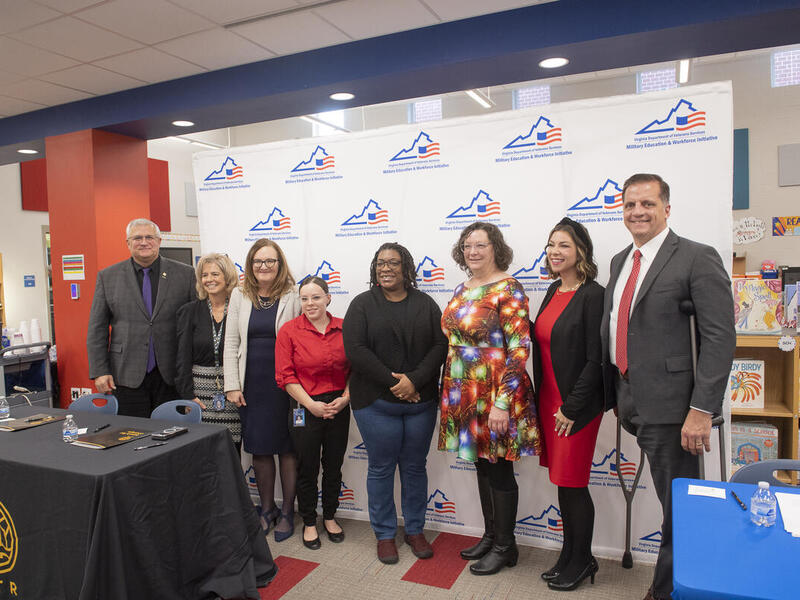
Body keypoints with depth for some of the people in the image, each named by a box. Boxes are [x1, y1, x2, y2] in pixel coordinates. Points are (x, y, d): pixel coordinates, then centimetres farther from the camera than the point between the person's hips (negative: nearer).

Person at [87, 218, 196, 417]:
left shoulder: (185, 274, 3)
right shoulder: (108, 277, 7)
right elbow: (97, 329, 7)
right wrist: (100, 371, 0)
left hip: (172, 376, 0)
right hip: (127, 376, 1)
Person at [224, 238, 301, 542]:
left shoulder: (293, 296, -4)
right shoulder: (240, 295, 6)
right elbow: (231, 343, 7)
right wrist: (232, 386, 2)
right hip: (252, 385, 3)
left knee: (287, 449, 6)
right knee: (260, 449, 12)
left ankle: (287, 512, 23)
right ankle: (267, 508, 30)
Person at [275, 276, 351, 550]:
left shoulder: (343, 328, 0)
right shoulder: (289, 330, -7)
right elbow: (286, 375, -8)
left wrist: (345, 397, -7)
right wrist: (311, 405, -12)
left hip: (339, 407, 3)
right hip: (305, 409, -2)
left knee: (334, 466, 15)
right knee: (307, 468, 10)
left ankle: (330, 517, 36)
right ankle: (309, 523, 30)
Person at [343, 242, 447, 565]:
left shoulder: (425, 304, 6)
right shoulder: (363, 304, 0)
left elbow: (440, 345, -2)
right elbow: (355, 350, -10)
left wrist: (414, 380, -15)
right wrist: (392, 382, -15)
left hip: (420, 401, 2)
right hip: (376, 402, -2)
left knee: (415, 467, 13)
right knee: (381, 469, 8)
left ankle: (415, 530, 30)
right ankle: (384, 535, 25)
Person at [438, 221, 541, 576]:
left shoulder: (508, 289, -13)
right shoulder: (461, 290, 10)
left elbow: (519, 348, -19)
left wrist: (502, 402, -22)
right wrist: (451, 395, 14)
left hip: (495, 395, -7)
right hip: (464, 394, 7)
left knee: (499, 470, 6)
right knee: (482, 465, 18)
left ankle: (504, 546, 24)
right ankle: (490, 535, 35)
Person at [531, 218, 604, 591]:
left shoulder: (592, 295, -13)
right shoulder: (554, 291, 10)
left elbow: (596, 360, -16)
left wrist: (572, 408, -15)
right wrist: (544, 400, 12)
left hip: (577, 407, -7)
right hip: (548, 401, 7)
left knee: (571, 484, 4)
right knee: (562, 483, 16)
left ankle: (581, 561, 25)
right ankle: (569, 556, 32)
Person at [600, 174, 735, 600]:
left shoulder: (697, 258, -10)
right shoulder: (620, 260, 13)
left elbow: (720, 337, -15)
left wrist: (701, 410, -20)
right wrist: (616, 394, 13)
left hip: (669, 404, -7)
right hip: (629, 399, 7)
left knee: (678, 509, 7)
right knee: (668, 499, 20)